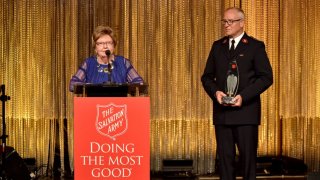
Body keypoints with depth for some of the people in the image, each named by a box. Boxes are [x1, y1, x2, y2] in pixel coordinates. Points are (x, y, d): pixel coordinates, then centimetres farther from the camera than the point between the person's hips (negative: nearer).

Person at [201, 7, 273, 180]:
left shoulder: (255, 46, 0)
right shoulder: (217, 46, 13)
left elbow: (266, 77, -5)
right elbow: (207, 76, 14)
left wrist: (243, 96, -15)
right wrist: (215, 92, -7)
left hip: (246, 111, -4)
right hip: (222, 111, 4)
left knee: (248, 156, 1)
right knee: (224, 156, 5)